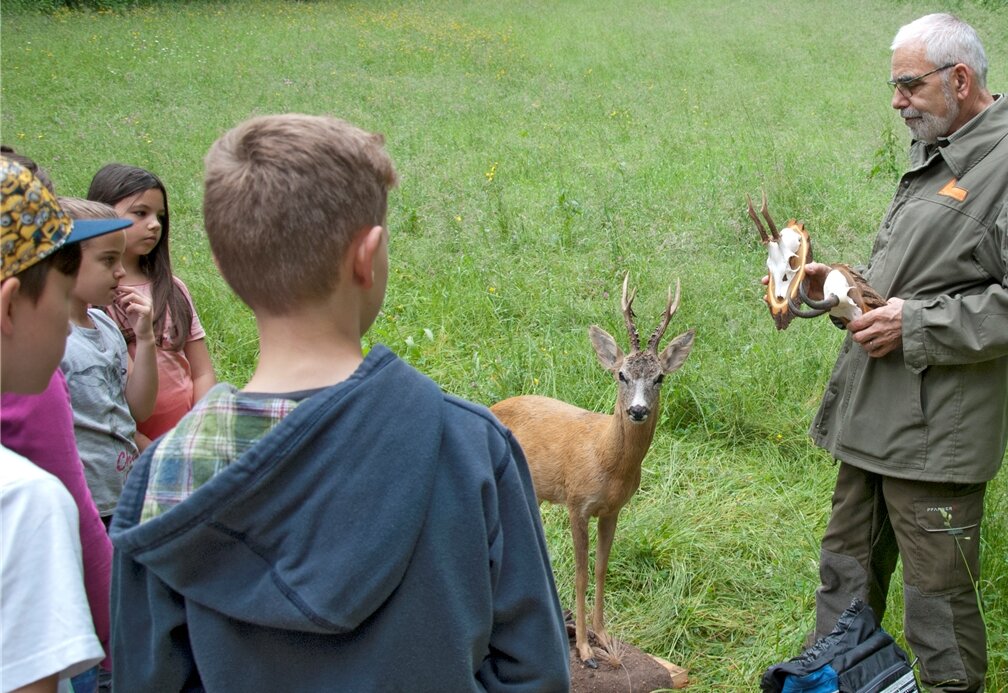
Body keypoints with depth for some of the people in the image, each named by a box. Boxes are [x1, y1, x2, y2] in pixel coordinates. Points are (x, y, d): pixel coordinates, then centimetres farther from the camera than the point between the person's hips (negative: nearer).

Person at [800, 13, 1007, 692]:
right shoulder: (936, 156, 15)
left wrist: (913, 326, -20)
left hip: (935, 430, -9)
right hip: (874, 417, 10)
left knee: (938, 591, 3)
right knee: (849, 563, 21)